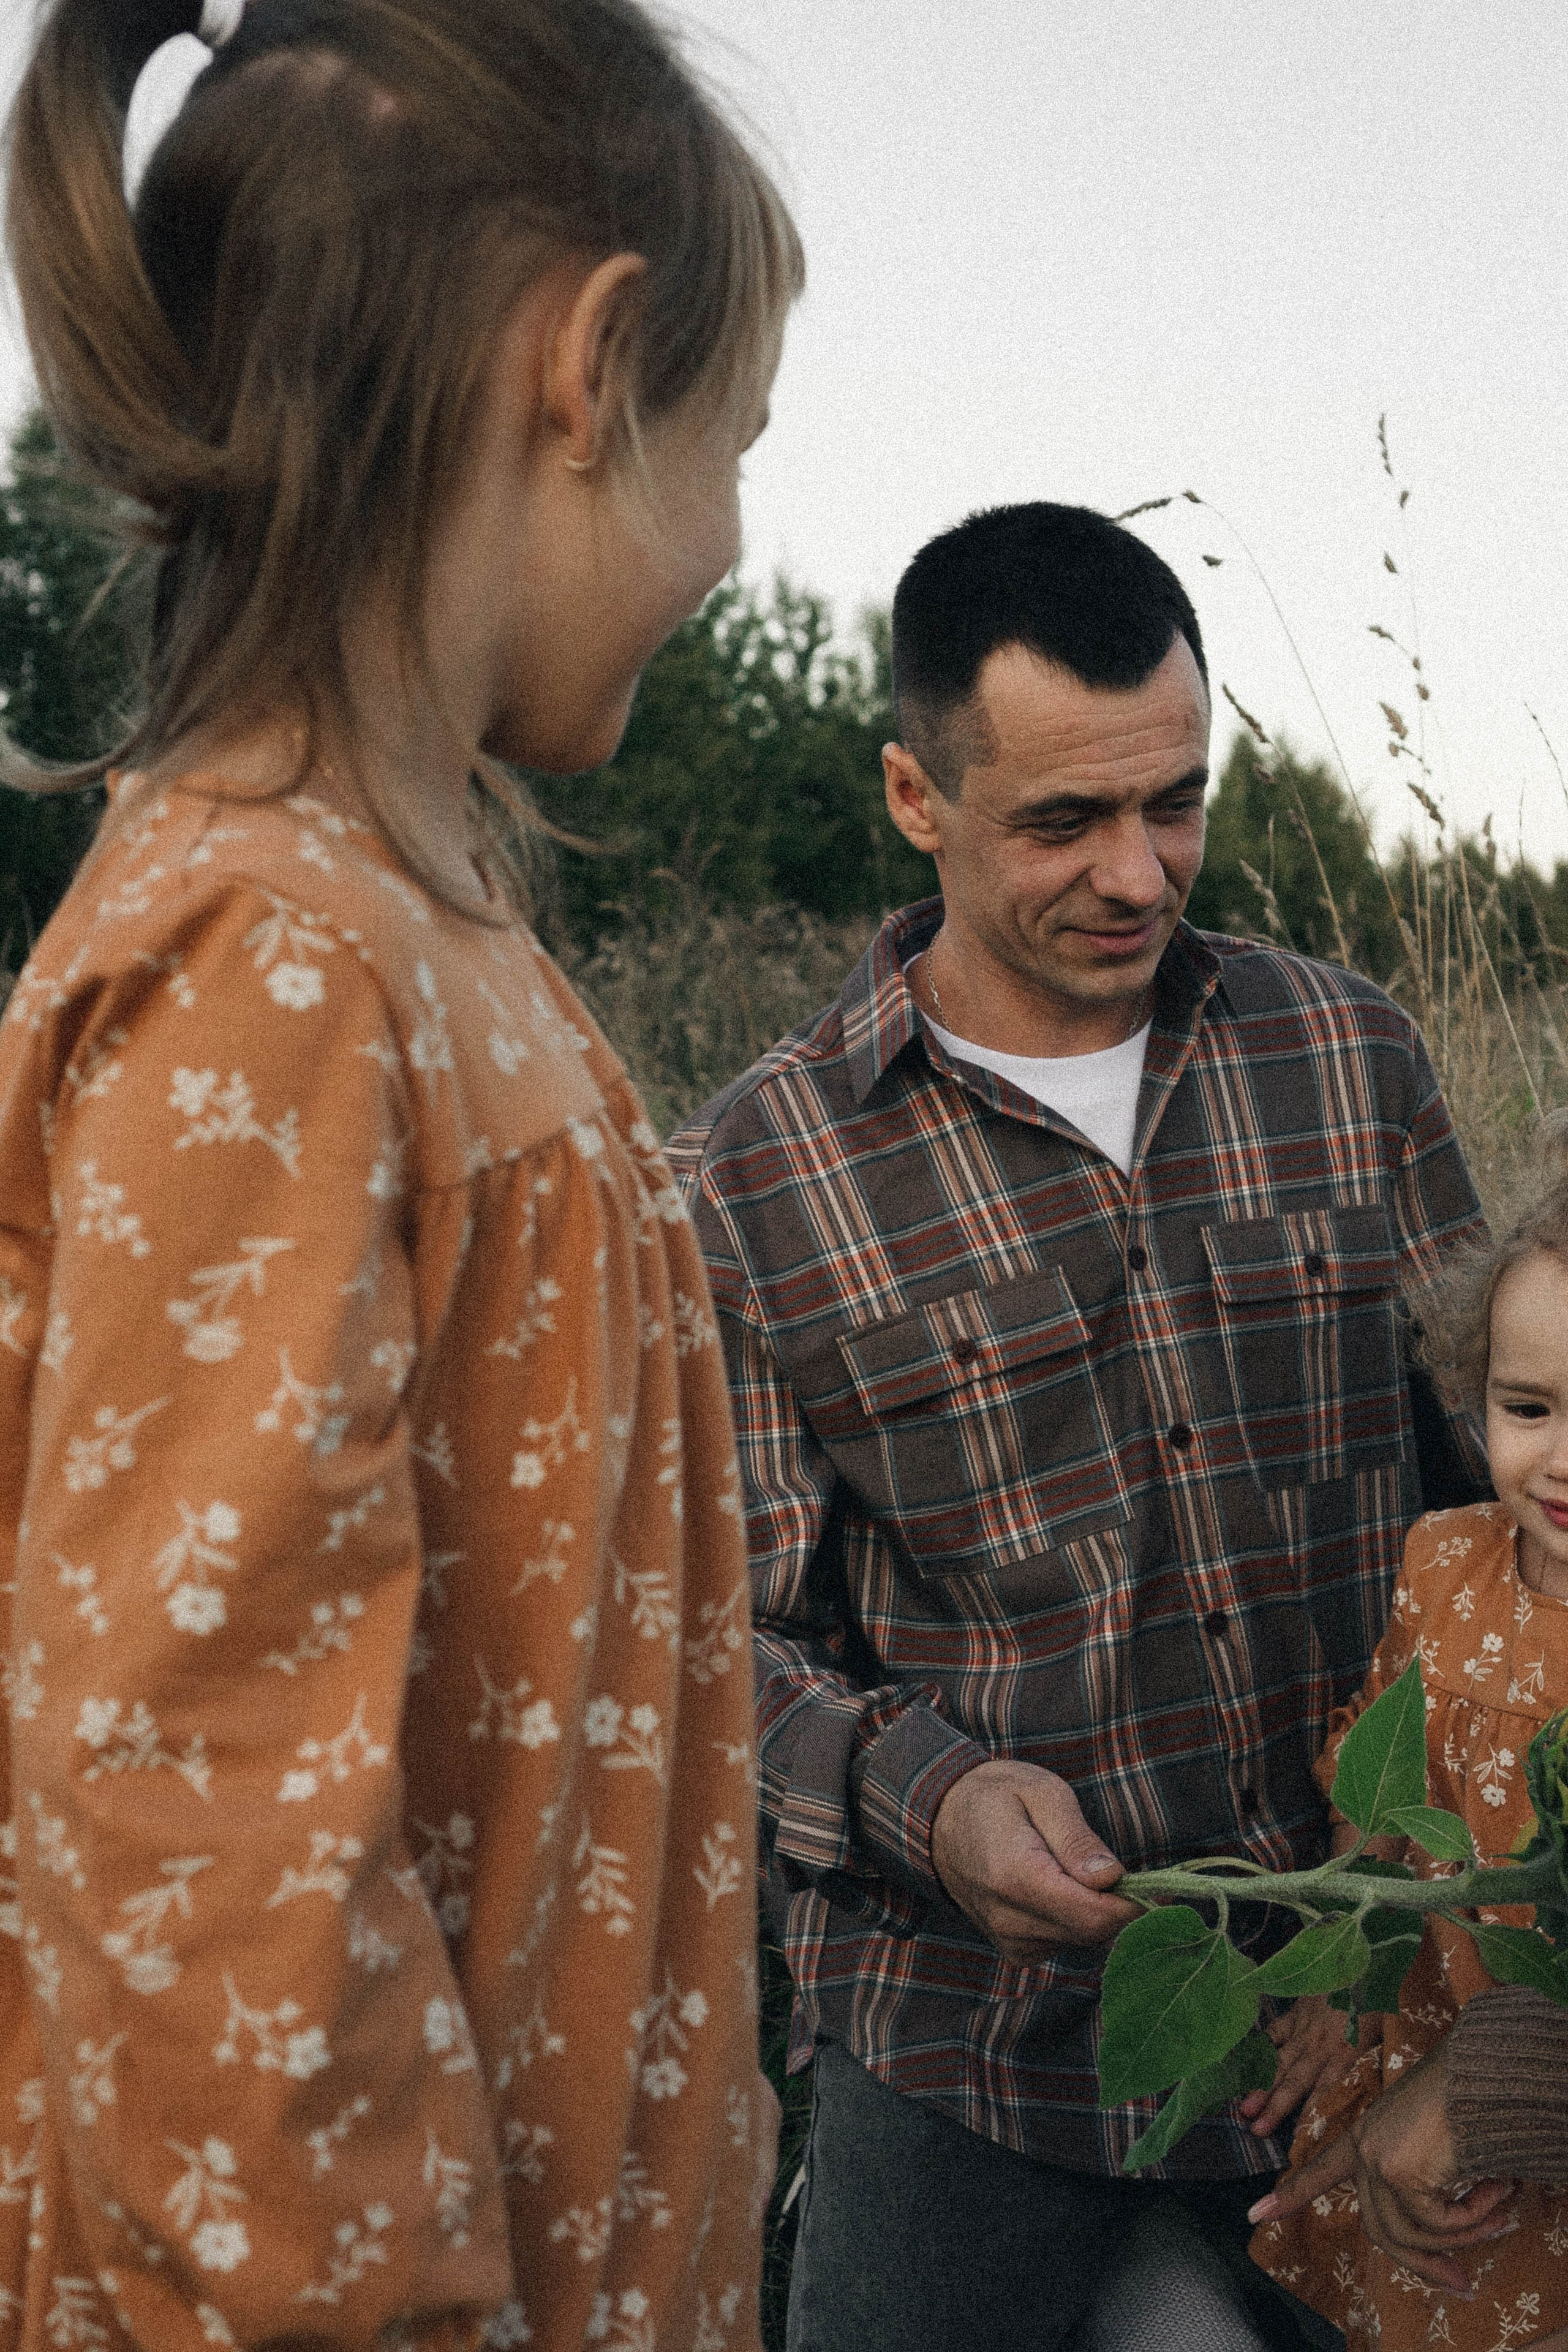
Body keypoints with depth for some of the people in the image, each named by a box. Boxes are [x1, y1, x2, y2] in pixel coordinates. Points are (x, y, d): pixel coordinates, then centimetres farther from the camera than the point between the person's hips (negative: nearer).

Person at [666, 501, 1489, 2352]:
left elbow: (1479, 1462, 10)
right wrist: (923, 1795, -23)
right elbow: (725, 1633, -5)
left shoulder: (1349, 1063, 3)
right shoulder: (753, 1187, -7)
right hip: (970, 2039, -3)